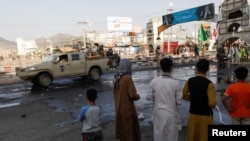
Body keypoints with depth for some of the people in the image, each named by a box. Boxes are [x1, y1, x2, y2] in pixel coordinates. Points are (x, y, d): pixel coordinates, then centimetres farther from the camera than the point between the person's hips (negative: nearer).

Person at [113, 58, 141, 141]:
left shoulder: (116, 78, 2)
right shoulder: (127, 78, -20)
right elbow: (132, 95, -22)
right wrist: (138, 96, -3)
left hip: (119, 108, 7)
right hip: (127, 109, -7)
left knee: (122, 129, 21)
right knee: (131, 131, 8)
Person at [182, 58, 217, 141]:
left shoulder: (190, 81, -4)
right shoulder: (209, 84, -17)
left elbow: (183, 95, 5)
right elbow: (212, 103, -21)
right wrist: (214, 103, 1)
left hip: (192, 114, 4)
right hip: (205, 115, -4)